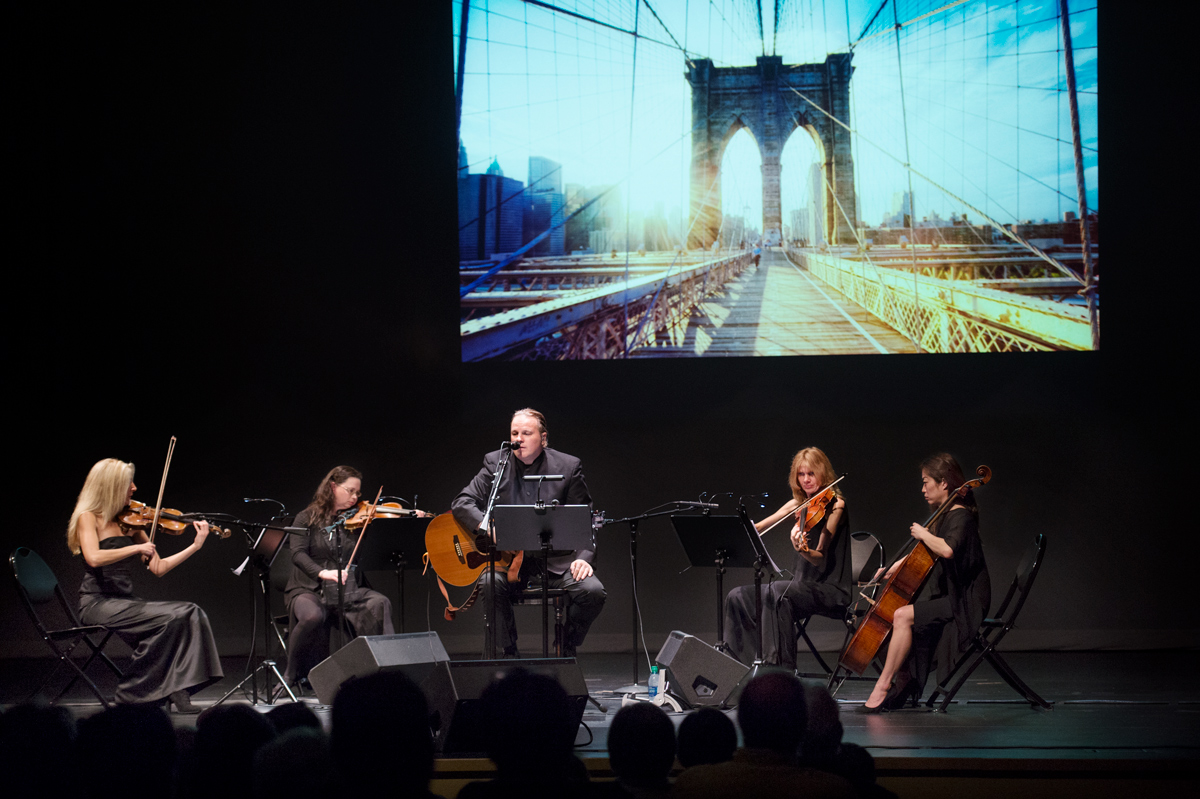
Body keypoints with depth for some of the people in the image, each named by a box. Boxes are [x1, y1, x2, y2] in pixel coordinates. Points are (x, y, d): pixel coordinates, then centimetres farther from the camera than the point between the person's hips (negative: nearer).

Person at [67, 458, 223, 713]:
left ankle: (177, 691, -21)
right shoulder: (88, 518, -4)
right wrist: (137, 548, -22)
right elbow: (94, 558, -25)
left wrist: (195, 546, 6)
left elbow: (158, 568, 12)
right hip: (98, 603, -7)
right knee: (171, 618, -26)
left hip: (125, 602, 7)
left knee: (191, 614, -15)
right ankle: (130, 693, -14)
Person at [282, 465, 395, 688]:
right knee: (312, 616, -36)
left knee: (379, 603, -27)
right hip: (310, 590, -3)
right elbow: (298, 553, -9)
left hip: (348, 591, 3)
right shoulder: (307, 519, 5)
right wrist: (322, 572, -29)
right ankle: (292, 676, -13)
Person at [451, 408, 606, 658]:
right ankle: (510, 654, -12)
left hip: (555, 557, 0)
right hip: (507, 556, 0)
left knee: (593, 591, -24)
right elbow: (461, 503, -1)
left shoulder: (568, 466, 3)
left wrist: (583, 557, -14)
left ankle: (567, 648, 4)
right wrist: (487, 527, -21)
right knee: (489, 583, -31)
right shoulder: (495, 463, 5)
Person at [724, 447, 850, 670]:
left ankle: (781, 667, -32)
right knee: (738, 597, -5)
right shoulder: (799, 504, 13)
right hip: (802, 584, 8)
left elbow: (821, 558, -17)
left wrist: (804, 551, -39)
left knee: (776, 592, -34)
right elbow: (759, 528, 17)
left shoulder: (834, 504, -7)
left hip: (830, 591, -8)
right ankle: (748, 663, -2)